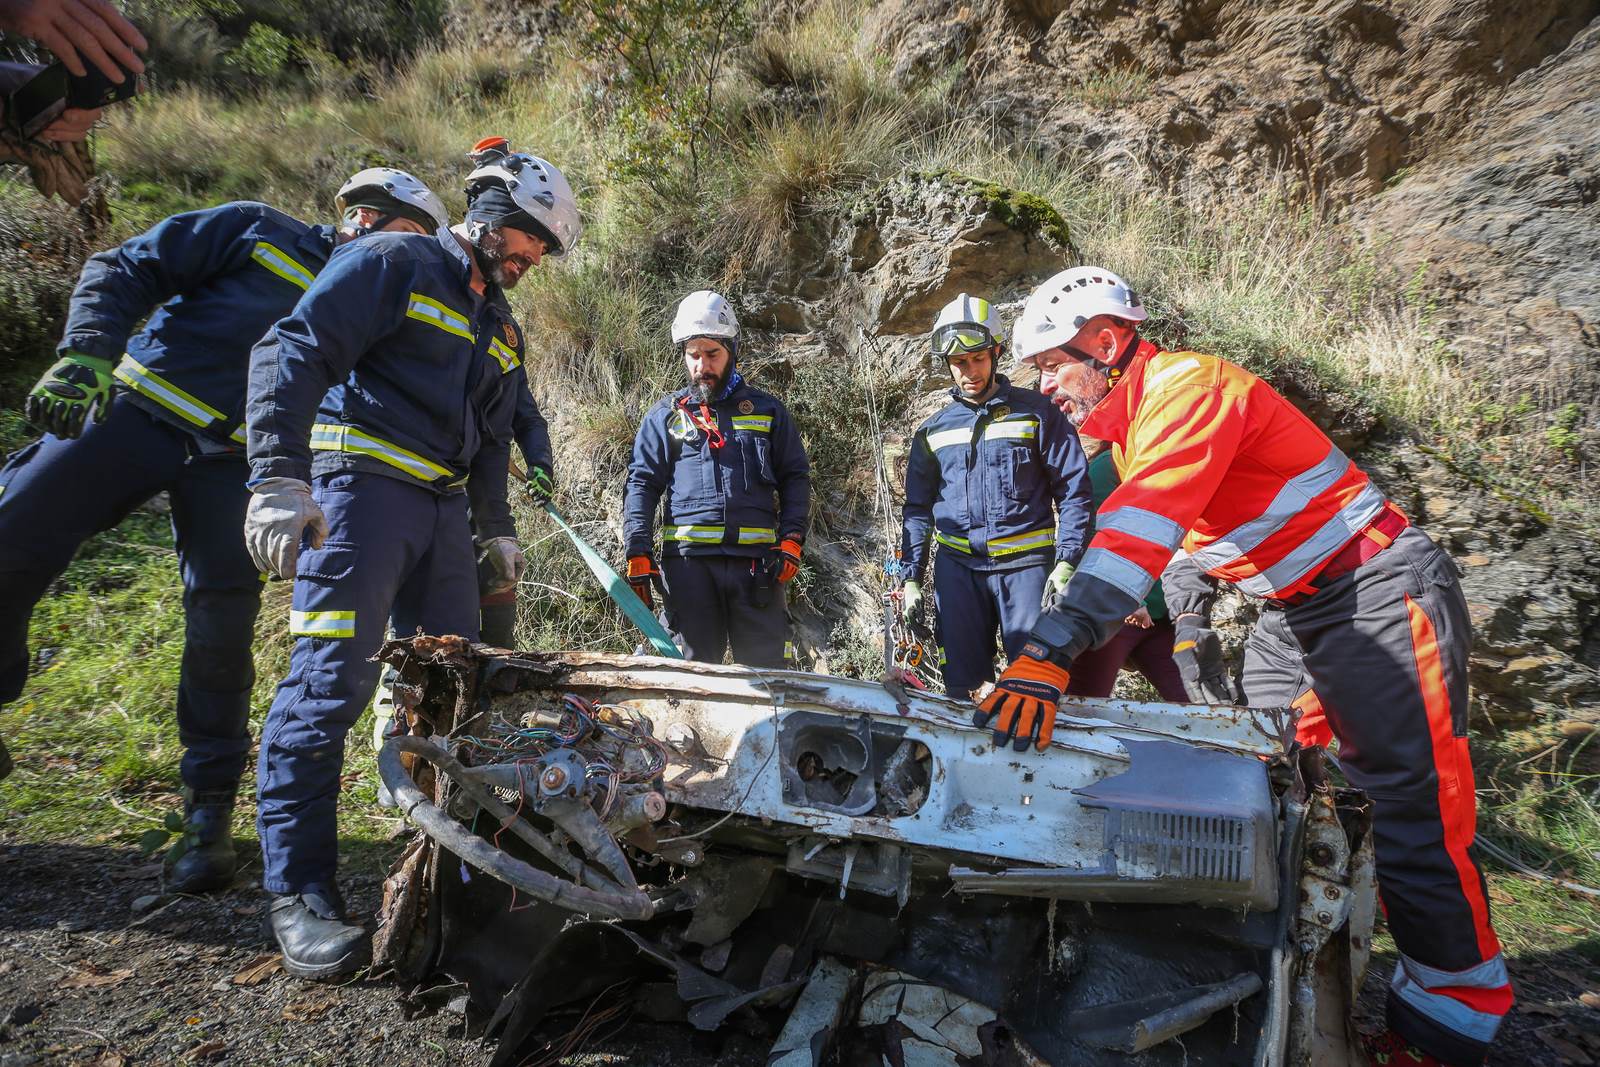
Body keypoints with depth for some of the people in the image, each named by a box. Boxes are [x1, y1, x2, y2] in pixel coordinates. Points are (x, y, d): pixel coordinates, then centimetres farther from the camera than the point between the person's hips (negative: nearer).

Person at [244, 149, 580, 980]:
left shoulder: (501, 326, 22)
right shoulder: (392, 264, -2)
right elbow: (293, 352, -13)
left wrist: (496, 528, 19)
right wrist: (280, 476, -23)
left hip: (441, 508, 8)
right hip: (360, 486, -8)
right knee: (330, 679, -12)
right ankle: (298, 892, -3)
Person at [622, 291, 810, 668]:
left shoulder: (767, 410, 15)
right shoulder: (667, 414, 14)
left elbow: (795, 478, 14)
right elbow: (642, 484, 9)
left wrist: (791, 539, -1)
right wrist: (638, 553, -3)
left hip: (756, 559, 1)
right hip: (688, 559, 0)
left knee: (765, 672, 2)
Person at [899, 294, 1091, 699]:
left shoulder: (1036, 413, 3)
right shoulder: (933, 430, 12)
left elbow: (1073, 490, 1)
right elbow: (918, 508, 16)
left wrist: (1066, 563, -8)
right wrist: (911, 578, 9)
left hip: (1026, 564, -2)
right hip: (958, 569, 3)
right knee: (962, 687, 5)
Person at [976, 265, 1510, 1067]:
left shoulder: (1186, 384, -20)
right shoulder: (1136, 421, 10)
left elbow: (1141, 531, -34)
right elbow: (1137, 531, 12)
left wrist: (1048, 653, -40)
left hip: (1381, 592, -10)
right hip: (1315, 608, 10)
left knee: (1416, 813, -5)